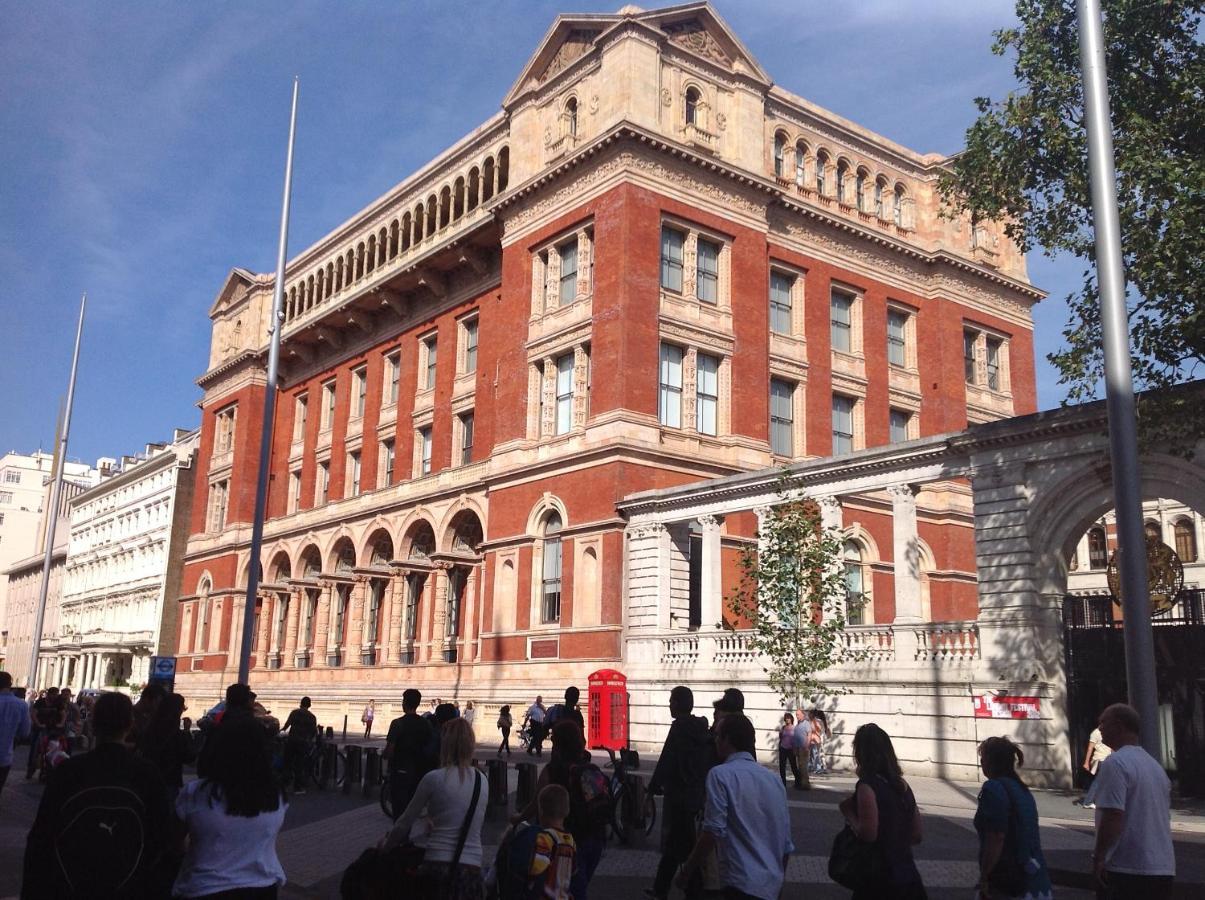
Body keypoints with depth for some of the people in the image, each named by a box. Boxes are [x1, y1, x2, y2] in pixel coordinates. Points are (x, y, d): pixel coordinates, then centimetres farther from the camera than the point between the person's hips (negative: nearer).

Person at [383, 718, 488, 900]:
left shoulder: (434, 778, -3)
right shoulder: (482, 781, 8)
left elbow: (404, 823, 6)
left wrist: (385, 845, 25)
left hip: (438, 869, -3)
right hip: (471, 872, 3)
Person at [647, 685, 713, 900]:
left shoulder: (679, 727, -15)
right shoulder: (702, 728, 8)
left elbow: (666, 761, -19)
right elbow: (707, 763, 12)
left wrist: (653, 788, -11)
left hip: (679, 797, -8)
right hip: (697, 794, 8)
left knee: (684, 846, -1)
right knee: (672, 843, 18)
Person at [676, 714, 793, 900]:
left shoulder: (721, 774, -9)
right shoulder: (773, 779, 11)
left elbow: (714, 832, -16)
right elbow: (786, 842, 14)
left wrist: (687, 871, -6)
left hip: (741, 884, -8)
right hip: (773, 885, 8)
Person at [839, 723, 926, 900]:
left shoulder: (867, 786, -16)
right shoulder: (902, 785, 6)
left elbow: (867, 834, -24)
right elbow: (916, 836, 12)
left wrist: (849, 813, -9)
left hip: (879, 881, -6)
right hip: (908, 876, 6)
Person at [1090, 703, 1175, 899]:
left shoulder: (1115, 763, -14)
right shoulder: (1155, 765, 14)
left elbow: (1114, 817, -23)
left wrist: (1099, 856, -14)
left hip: (1127, 870, -8)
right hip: (1163, 868, 8)